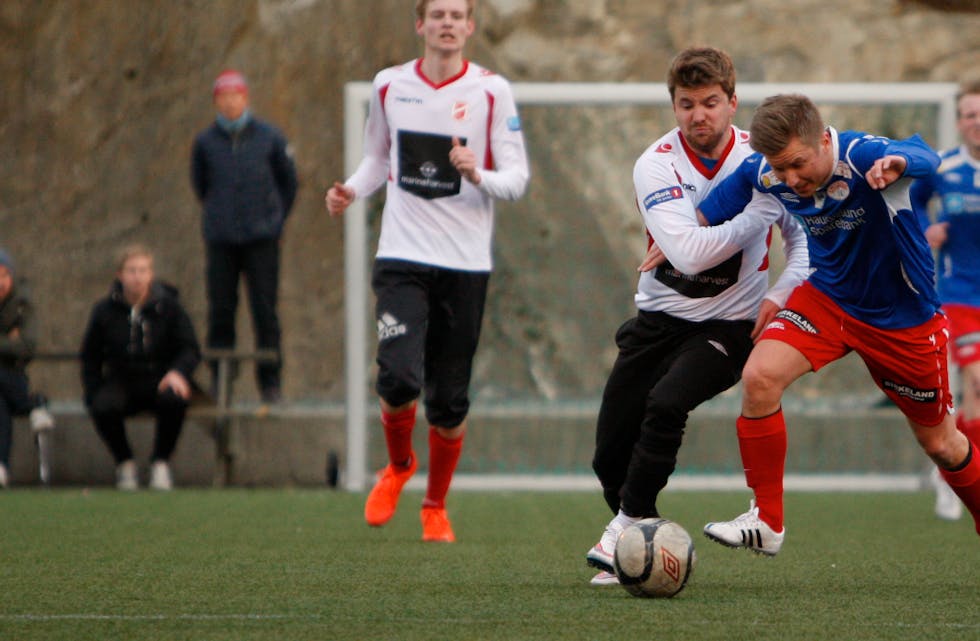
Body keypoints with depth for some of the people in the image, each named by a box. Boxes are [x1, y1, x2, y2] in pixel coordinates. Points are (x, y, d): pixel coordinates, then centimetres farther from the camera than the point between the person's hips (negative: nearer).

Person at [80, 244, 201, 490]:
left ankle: (160, 463, -11)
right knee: (105, 406, -34)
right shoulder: (105, 311, 3)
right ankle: (124, 463, -5)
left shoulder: (168, 306, 0)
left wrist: (178, 372, -20)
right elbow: (90, 358, 12)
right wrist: (93, 394, -1)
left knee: (174, 399, -36)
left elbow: (190, 349, 2)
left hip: (159, 379, -1)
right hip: (121, 381, 1)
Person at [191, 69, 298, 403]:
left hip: (262, 238, -1)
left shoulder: (269, 137, 2)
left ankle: (271, 381, 2)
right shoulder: (205, 141, 4)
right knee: (220, 310, 0)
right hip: (221, 240, 1)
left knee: (265, 310, -3)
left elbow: (288, 182, 13)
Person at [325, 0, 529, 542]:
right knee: (399, 378, -18)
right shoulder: (389, 86, 6)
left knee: (449, 400, 1)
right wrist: (352, 190, 1)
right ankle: (398, 466, 14)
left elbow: (517, 177, -1)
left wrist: (479, 176, -22)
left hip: (466, 263, 0)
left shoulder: (490, 91, -1)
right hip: (402, 257, 1)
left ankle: (435, 506, 23)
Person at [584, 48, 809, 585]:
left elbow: (805, 235, 7)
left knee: (666, 404, -29)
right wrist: (759, 212, -28)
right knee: (610, 455, -3)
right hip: (658, 318, 2)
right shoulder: (656, 164, -13)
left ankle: (627, 528, -15)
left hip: (727, 325, -2)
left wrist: (780, 294, -10)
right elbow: (689, 253, -26)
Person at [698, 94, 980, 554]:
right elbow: (709, 214, 3)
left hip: (902, 317, -3)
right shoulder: (761, 174, -18)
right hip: (828, 296, 3)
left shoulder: (861, 156, -33)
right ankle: (766, 523, -10)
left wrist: (898, 162, -75)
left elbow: (923, 156, -55)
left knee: (940, 443, 12)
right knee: (759, 377, -23)